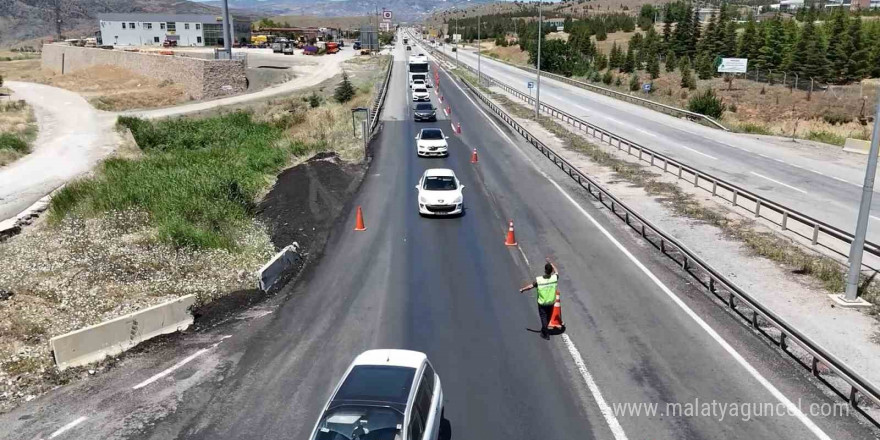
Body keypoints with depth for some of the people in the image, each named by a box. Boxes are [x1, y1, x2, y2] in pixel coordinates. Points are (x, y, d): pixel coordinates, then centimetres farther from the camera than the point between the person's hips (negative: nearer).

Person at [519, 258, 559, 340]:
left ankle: (545, 334, 18)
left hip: (542, 303, -2)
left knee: (543, 317, 13)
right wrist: (550, 262, 13)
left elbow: (530, 286, -14)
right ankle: (544, 330, 42)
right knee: (548, 317, 23)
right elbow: (556, 271, 2)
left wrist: (522, 289, 6)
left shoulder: (538, 280, -26)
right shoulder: (554, 278, -20)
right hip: (551, 302, 3)